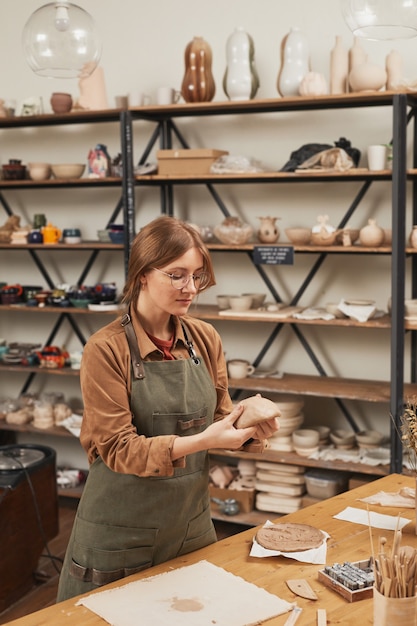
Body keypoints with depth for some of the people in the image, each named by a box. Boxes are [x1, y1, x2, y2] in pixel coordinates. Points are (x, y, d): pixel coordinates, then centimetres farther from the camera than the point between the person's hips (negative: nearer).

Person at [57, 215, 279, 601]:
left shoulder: (205, 339, -1)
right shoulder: (106, 349, -15)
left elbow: (217, 417, 7)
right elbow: (118, 449, -17)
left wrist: (249, 428, -14)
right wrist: (201, 441, -28)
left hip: (192, 522, 5)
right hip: (122, 536, -4)